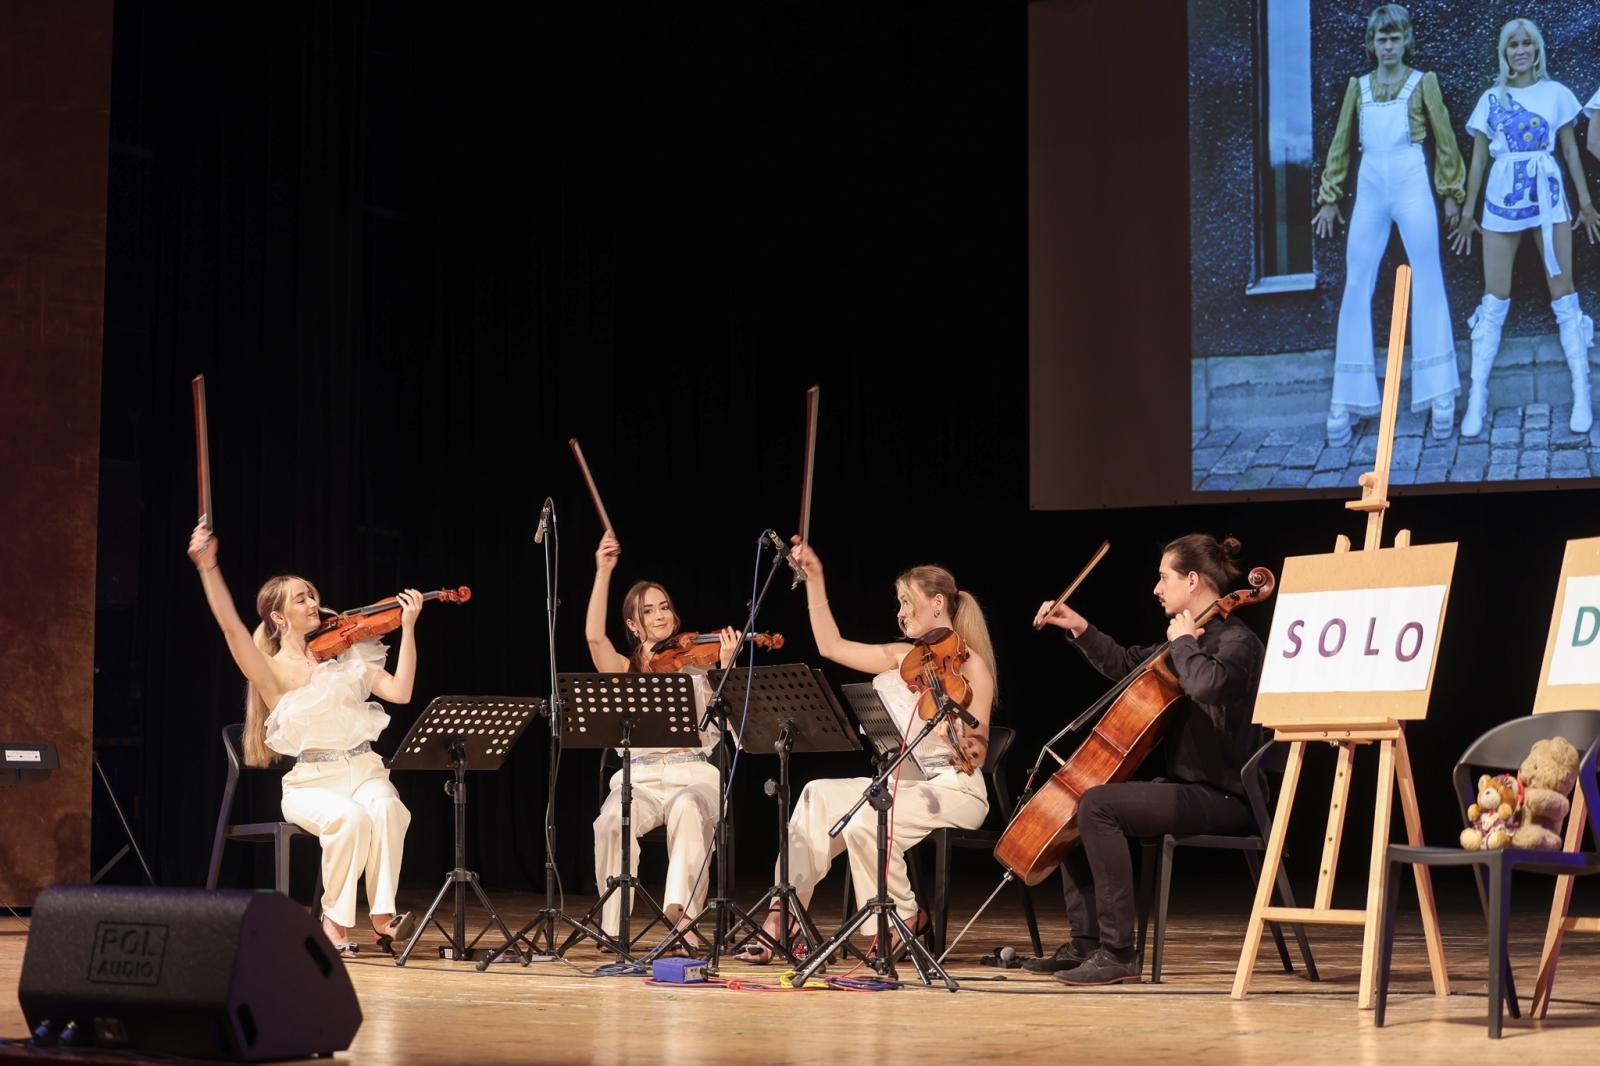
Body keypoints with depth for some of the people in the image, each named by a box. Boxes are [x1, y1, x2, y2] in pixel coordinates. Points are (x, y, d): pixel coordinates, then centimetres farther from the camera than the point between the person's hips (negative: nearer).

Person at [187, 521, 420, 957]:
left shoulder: (345, 656, 10)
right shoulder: (271, 671, 1)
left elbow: (400, 691, -2)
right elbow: (230, 625, -15)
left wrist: (408, 628, -9)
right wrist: (207, 566, -26)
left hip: (364, 771, 2)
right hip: (311, 782, -2)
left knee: (385, 807, -33)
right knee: (350, 817, -35)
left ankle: (383, 916, -27)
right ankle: (334, 919, -17)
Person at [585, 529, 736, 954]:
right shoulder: (625, 671, 13)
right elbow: (594, 635, -8)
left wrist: (726, 667, -18)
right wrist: (603, 574, -14)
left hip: (693, 776, -1)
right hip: (639, 778, 1)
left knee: (688, 810, -38)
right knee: (613, 821, -33)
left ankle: (681, 911, -42)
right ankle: (614, 927, -20)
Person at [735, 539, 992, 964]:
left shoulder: (970, 666, -8)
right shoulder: (902, 656, 13)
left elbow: (976, 754, -13)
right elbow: (831, 645, 16)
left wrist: (966, 747, -37)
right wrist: (815, 579, 13)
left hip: (954, 790, -7)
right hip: (898, 785, 7)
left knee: (866, 821, -31)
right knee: (819, 796, -14)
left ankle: (905, 917, -8)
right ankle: (782, 917, -17)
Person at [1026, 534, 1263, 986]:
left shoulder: (1238, 642, -13)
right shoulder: (1195, 639, 16)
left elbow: (1207, 684, -36)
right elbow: (1125, 665, 29)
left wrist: (1182, 642, -17)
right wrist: (1080, 630, 17)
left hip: (1222, 796, -11)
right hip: (1187, 784, 11)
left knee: (1097, 805, -28)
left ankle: (1118, 953, -28)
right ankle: (1085, 944, 11)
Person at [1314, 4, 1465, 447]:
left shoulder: (1423, 82, 4)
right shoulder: (1358, 86, 11)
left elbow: (1445, 140, 6)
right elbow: (1340, 144, 15)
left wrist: (1451, 193, 4)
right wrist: (1330, 198, 12)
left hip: (1412, 187, -3)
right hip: (1370, 192, 3)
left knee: (1427, 284, -1)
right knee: (1356, 289, 0)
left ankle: (1440, 395, 3)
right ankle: (1345, 401, 3)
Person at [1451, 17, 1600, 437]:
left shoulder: (1556, 93, 6)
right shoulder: (1491, 99, 7)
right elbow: (1478, 158, 10)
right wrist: (1467, 212, 7)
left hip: (1548, 194, -1)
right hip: (1502, 198, 1)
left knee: (1563, 294, -2)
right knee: (1495, 299, -1)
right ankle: (1477, 399, 0)